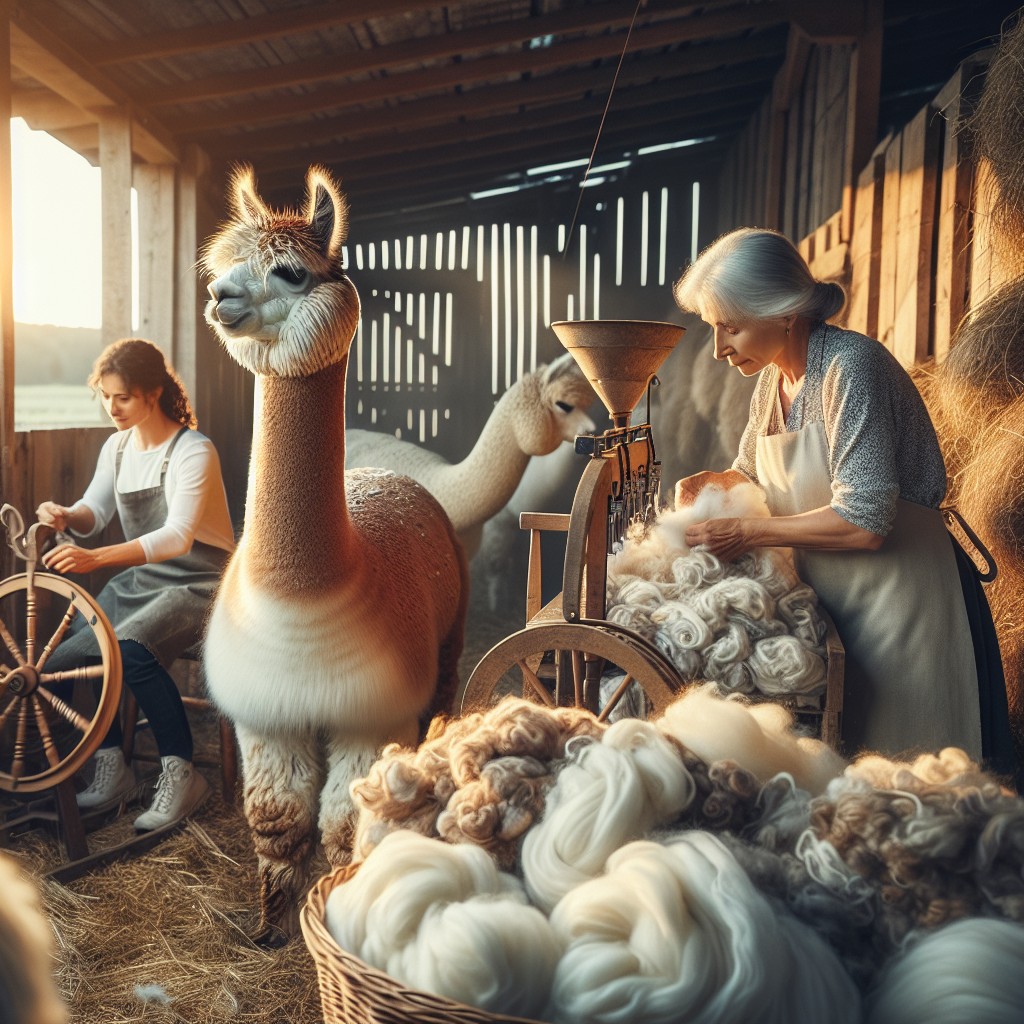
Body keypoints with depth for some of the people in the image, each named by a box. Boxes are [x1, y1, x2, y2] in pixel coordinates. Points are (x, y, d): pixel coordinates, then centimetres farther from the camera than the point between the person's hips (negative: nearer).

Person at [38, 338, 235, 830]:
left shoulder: (193, 451, -18)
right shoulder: (117, 446, 5)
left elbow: (177, 537, -30)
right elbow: (95, 511, 11)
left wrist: (97, 558, -42)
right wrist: (67, 516, -14)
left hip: (199, 583, -7)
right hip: (141, 578, 7)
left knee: (131, 650, -33)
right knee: (65, 656, -11)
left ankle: (180, 773, -18)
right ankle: (110, 768, 6)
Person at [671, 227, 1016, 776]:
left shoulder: (850, 365, -21)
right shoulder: (772, 380, 4)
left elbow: (865, 523, -27)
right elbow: (750, 471, 21)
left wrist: (747, 533, -19)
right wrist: (710, 484, -1)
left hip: (897, 601, -8)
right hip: (829, 598, 8)